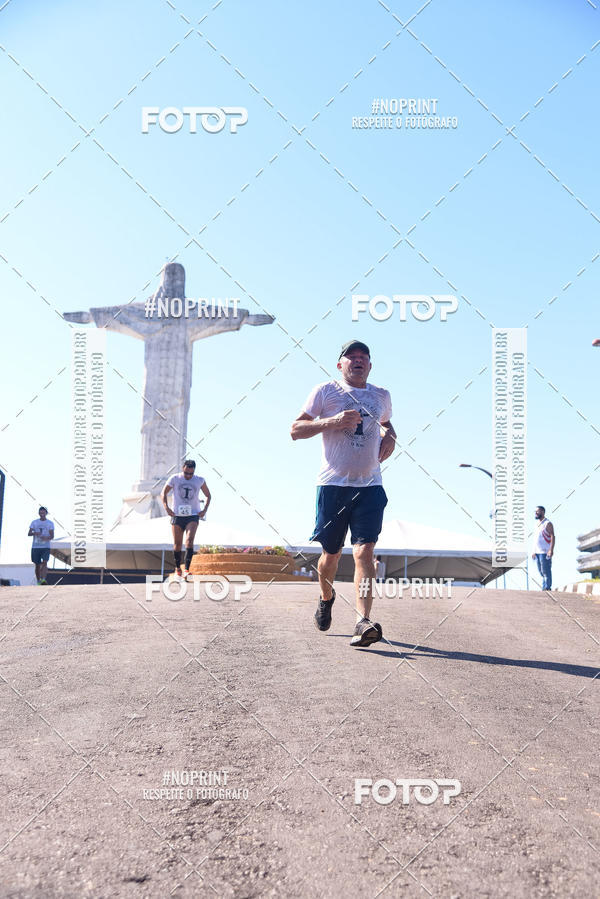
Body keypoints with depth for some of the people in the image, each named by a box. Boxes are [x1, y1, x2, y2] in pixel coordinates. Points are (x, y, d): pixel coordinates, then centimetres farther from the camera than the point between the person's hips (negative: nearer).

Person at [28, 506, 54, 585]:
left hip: (46, 547, -2)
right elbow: (29, 534, 5)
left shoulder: (50, 523, 5)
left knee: (44, 562, -19)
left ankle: (43, 579, -30)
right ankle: (38, 582, 16)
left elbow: (52, 536, 0)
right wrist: (34, 533, -17)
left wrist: (46, 538, -23)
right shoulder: (34, 522, 9)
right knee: (37, 565, 5)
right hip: (35, 547, 2)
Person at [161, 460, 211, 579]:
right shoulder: (174, 478, -1)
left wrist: (204, 510, 1)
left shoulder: (200, 480, 2)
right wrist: (166, 507, -9)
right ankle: (177, 569, 23)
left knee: (189, 540, -19)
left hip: (193, 516, -1)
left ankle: (186, 569, -24)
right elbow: (163, 493, 6)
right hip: (177, 515, 1)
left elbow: (208, 495, 15)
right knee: (177, 543, 5)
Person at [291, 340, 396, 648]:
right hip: (333, 483, -2)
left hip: (370, 486, 2)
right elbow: (296, 429, 0)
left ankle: (363, 623, -19)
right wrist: (332, 421, -15)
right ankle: (326, 597, 38)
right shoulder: (325, 391, 3)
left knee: (364, 551, -13)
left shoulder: (382, 396, 16)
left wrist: (390, 437, 12)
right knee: (331, 553, 8)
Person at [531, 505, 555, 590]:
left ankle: (547, 588, -5)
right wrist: (534, 551, 19)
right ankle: (544, 588, 15)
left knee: (546, 571, -8)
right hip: (537, 552, 8)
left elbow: (553, 537, -13)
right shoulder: (537, 524, 19)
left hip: (545, 552, -8)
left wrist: (551, 550, -22)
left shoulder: (547, 523, -6)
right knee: (541, 571, 10)